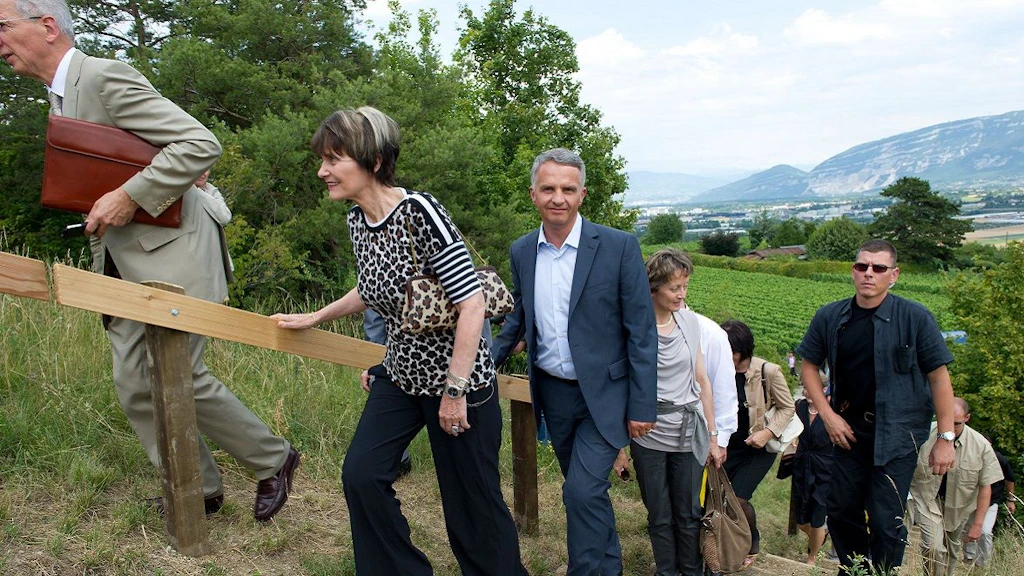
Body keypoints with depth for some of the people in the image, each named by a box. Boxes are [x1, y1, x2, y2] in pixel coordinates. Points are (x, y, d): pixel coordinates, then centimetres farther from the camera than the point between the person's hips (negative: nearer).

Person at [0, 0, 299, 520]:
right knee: (135, 385, 9)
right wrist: (100, 211, 8)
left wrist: (130, 196, -23)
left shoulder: (107, 77, -14)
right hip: (122, 263, 10)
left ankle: (273, 460, 14)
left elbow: (201, 144, -22)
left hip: (171, 252, -9)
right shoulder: (59, 99, 16)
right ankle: (196, 489, 24)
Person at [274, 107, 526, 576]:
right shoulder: (357, 220, 2)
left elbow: (472, 302, -24)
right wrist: (315, 318, 27)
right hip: (399, 375, 8)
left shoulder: (420, 213, -23)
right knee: (361, 474, 3)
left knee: (471, 500, 5)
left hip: (456, 377, -7)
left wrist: (455, 391, -21)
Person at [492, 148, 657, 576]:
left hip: (604, 392, -5)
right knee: (582, 489, 18)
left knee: (583, 490, -13)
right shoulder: (522, 251, 0)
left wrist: (642, 406, -12)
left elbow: (642, 331, -12)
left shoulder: (618, 246, -14)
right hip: (552, 392, 5)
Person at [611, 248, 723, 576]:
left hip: (689, 434, 2)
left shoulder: (689, 321, 0)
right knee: (660, 517, 13)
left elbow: (702, 381, 6)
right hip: (649, 436, -2)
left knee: (689, 514, 13)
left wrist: (713, 437, 8)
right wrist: (618, 446, -5)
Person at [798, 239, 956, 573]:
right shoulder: (829, 317, 0)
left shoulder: (915, 318, -9)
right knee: (841, 510, 13)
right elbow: (809, 366, 8)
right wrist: (828, 414, -1)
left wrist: (946, 439, -9)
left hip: (897, 433, -4)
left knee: (885, 520, -3)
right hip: (849, 429, 4)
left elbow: (939, 377, -7)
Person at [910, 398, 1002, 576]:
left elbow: (985, 487, -6)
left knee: (952, 550, 15)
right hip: (928, 499, -3)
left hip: (960, 505, 3)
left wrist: (977, 524, -6)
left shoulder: (981, 446, -14)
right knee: (933, 547, -18)